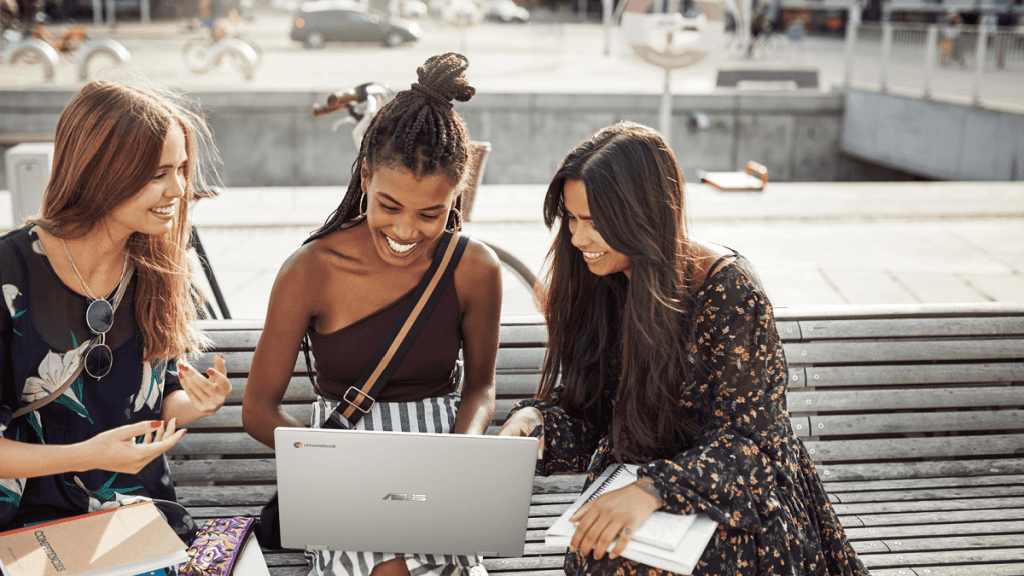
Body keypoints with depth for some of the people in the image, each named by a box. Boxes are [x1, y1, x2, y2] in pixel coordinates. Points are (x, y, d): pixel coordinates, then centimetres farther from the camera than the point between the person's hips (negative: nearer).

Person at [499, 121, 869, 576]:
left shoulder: (728, 290, -16)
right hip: (628, 492, 5)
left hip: (735, 501, -4)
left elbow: (743, 438, -18)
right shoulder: (595, 285, 1)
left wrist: (652, 490, -33)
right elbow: (586, 414, 7)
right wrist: (534, 419, -15)